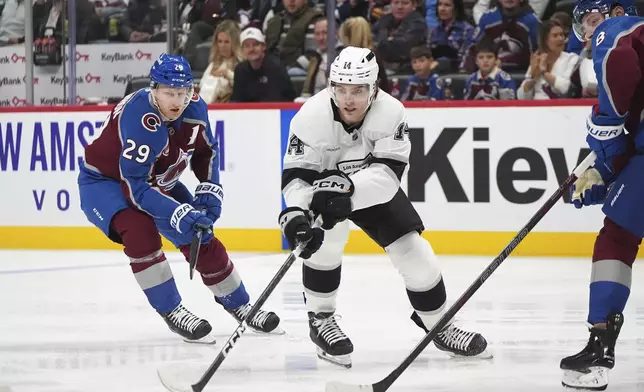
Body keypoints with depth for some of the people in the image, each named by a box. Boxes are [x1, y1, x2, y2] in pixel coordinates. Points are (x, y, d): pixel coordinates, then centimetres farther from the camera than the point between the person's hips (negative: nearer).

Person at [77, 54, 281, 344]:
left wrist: (209, 190, -9)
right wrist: (178, 214, -44)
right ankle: (171, 312, -20)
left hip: (158, 181, 7)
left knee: (202, 238, 5)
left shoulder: (194, 108, -15)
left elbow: (206, 150, 5)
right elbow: (134, 187, -39)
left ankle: (238, 305, 26)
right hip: (104, 181, -7)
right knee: (139, 230, -32)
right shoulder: (138, 119, -37)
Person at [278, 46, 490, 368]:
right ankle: (320, 320, -9)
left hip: (373, 189, 2)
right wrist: (295, 214, -47)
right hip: (322, 186, -2)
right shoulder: (312, 116, -31)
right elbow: (296, 174, -29)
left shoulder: (391, 113, -29)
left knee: (413, 251, -2)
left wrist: (348, 187, -52)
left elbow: (389, 171, -35)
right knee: (327, 237, -29)